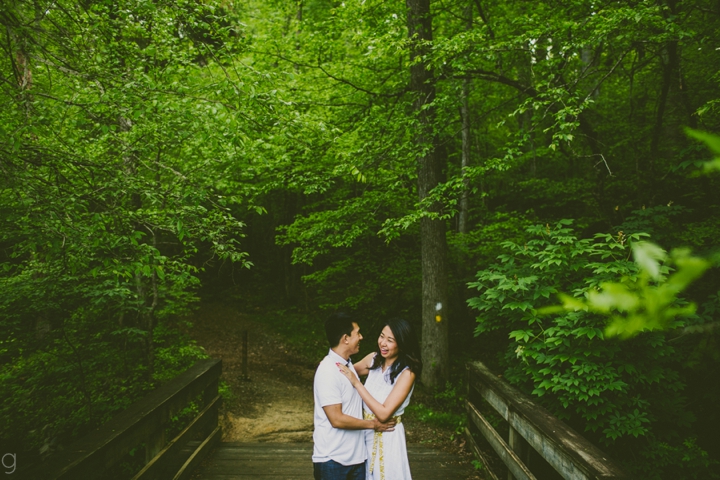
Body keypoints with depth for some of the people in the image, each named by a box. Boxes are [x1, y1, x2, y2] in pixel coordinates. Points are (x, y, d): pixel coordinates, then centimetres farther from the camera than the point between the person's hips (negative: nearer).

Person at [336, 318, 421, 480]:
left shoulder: (407, 373, -23)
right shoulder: (374, 359, -6)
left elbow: (384, 413, -27)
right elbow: (352, 370, 12)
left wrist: (356, 383, -26)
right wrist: (334, 363, -10)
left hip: (387, 436, -5)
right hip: (366, 431, 6)